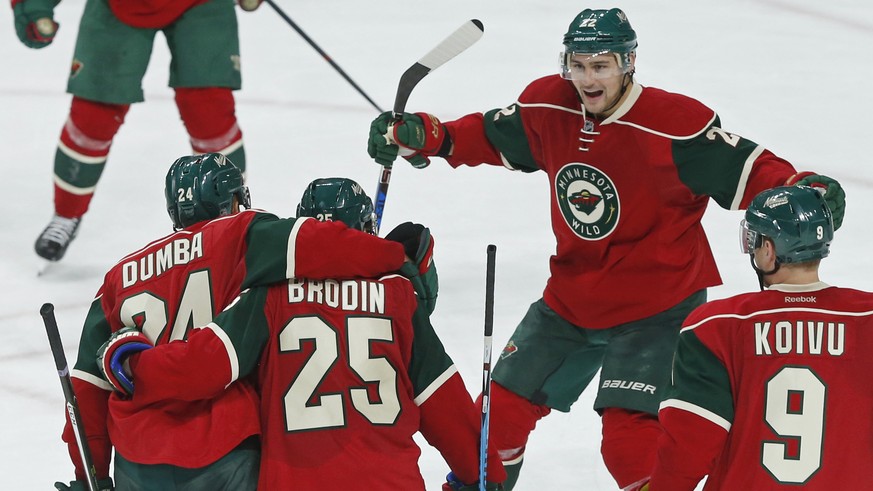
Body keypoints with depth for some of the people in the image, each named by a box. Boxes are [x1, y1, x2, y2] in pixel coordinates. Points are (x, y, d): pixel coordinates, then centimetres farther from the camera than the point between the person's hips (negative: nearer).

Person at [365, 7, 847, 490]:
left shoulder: (675, 124, -23)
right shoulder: (547, 107, -5)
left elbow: (748, 170, -20)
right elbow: (490, 137, 12)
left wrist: (800, 190, -38)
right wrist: (420, 136, -1)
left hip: (657, 305, -6)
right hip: (571, 299, 6)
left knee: (629, 438, -20)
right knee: (501, 409, 14)